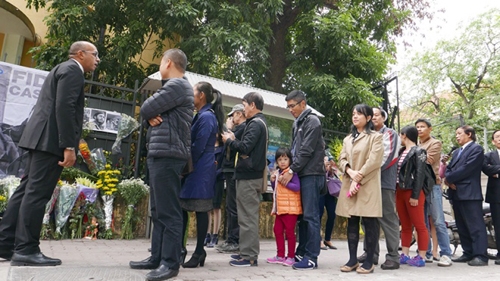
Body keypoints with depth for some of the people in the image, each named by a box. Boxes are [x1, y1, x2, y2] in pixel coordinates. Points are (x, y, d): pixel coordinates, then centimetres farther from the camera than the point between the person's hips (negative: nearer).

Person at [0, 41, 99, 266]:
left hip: (43, 138, 10)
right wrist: (69, 146, -22)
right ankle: (26, 250, -4)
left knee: (27, 190, 10)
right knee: (37, 193, -8)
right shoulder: (72, 70, -5)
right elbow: (64, 107, -18)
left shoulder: (63, 69, 26)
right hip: (51, 140, -10)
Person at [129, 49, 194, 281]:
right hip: (159, 154, 10)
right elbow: (148, 113, 21)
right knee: (159, 210, 11)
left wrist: (150, 112, 9)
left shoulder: (177, 85, -8)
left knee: (169, 211, -9)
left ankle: (170, 262, -4)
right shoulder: (174, 86, 25)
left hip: (167, 154, -10)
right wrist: (151, 117, 0)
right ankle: (157, 257, 19)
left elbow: (145, 109, -13)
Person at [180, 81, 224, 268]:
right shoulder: (200, 116, 18)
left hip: (200, 169, -10)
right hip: (194, 169, 10)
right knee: (181, 207, 11)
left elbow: (198, 147, -17)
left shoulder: (206, 116, -13)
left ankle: (199, 253, 8)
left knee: (200, 210, -2)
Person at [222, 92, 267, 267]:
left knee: (247, 217, -6)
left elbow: (245, 148, -22)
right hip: (253, 174, 11)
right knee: (249, 215, 14)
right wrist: (234, 140, 9)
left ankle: (249, 256, 0)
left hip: (248, 175, -11)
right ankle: (249, 251, 23)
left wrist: (229, 140, -6)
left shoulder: (255, 123, -13)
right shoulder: (259, 122, 19)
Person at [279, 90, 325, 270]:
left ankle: (311, 257, 0)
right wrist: (289, 170, 8)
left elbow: (306, 151, -15)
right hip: (301, 174, 8)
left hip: (311, 175, -8)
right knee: (302, 216, 11)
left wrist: (291, 171, -14)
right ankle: (301, 253, 19)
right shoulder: (297, 123, 18)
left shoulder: (312, 121, -8)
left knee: (310, 216, -5)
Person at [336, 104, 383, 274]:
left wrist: (358, 179, -14)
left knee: (369, 222, -3)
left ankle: (369, 262, 5)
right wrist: (350, 171, -10)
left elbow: (374, 161, -9)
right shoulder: (347, 139, 19)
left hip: (368, 185, -5)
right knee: (351, 222, 6)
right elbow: (341, 160, 11)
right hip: (349, 184, 5)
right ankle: (352, 259, 12)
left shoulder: (375, 137, 2)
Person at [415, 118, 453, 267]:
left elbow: (427, 161, -11)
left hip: (432, 185, -6)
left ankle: (446, 254, 0)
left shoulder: (435, 143, 2)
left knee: (438, 221, -5)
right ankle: (427, 253, 13)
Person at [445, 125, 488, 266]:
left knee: (475, 225, -7)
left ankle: (481, 256, -3)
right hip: (456, 193, 9)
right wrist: (449, 180, -6)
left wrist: (448, 178, -9)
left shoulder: (476, 149, -5)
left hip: (470, 193, -9)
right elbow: (449, 168, 15)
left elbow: (466, 168, -16)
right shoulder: (456, 152, 22)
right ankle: (468, 253, 19)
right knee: (462, 226, 11)